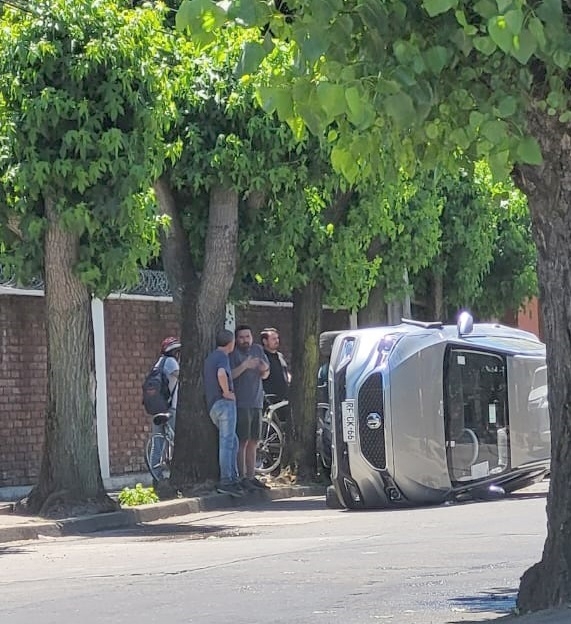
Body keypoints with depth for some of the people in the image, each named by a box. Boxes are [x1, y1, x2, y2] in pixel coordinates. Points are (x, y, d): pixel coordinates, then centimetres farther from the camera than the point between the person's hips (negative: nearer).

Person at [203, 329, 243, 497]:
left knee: (232, 441, 16)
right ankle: (226, 482, -14)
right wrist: (226, 392, -18)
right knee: (227, 442, -10)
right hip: (224, 403, -9)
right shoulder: (222, 357, -10)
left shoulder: (209, 358, 19)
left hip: (212, 406, 9)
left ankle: (234, 478, 14)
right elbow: (221, 374, -31)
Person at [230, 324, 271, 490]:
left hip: (256, 402, 7)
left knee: (253, 442, 11)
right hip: (240, 403, -7)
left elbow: (265, 376, 16)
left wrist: (264, 369, -6)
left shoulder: (258, 350, 13)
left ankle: (251, 476, 18)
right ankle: (242, 478, -9)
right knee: (242, 442, -9)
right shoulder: (233, 353, -6)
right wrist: (244, 366, -30)